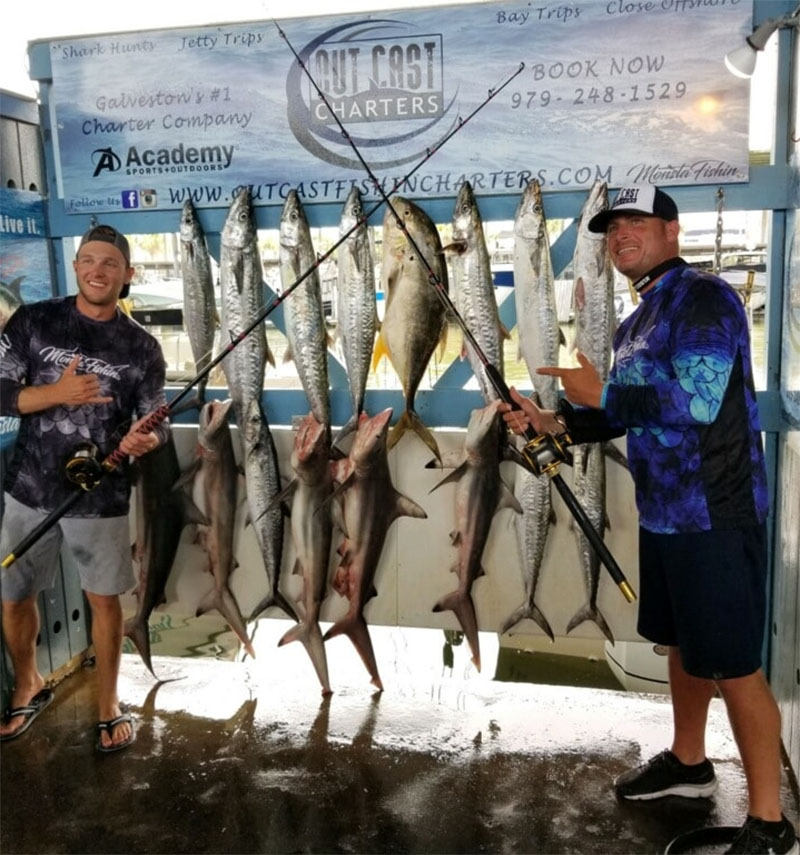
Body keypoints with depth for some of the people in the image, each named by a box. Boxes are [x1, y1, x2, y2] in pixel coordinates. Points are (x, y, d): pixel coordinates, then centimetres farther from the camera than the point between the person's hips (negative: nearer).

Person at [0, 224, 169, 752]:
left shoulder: (141, 347, -3)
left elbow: (158, 421, -1)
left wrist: (146, 439, -25)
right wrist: (57, 393, -22)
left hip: (102, 497, -1)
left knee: (105, 599, 9)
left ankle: (108, 704, 29)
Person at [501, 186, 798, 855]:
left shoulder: (705, 298, -14)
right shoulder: (636, 324, 14)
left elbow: (695, 401, -26)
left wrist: (600, 391, -17)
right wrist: (555, 421, 6)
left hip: (715, 515, -9)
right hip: (664, 513, 9)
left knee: (733, 666, -2)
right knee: (681, 645, 21)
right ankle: (688, 763, 40)